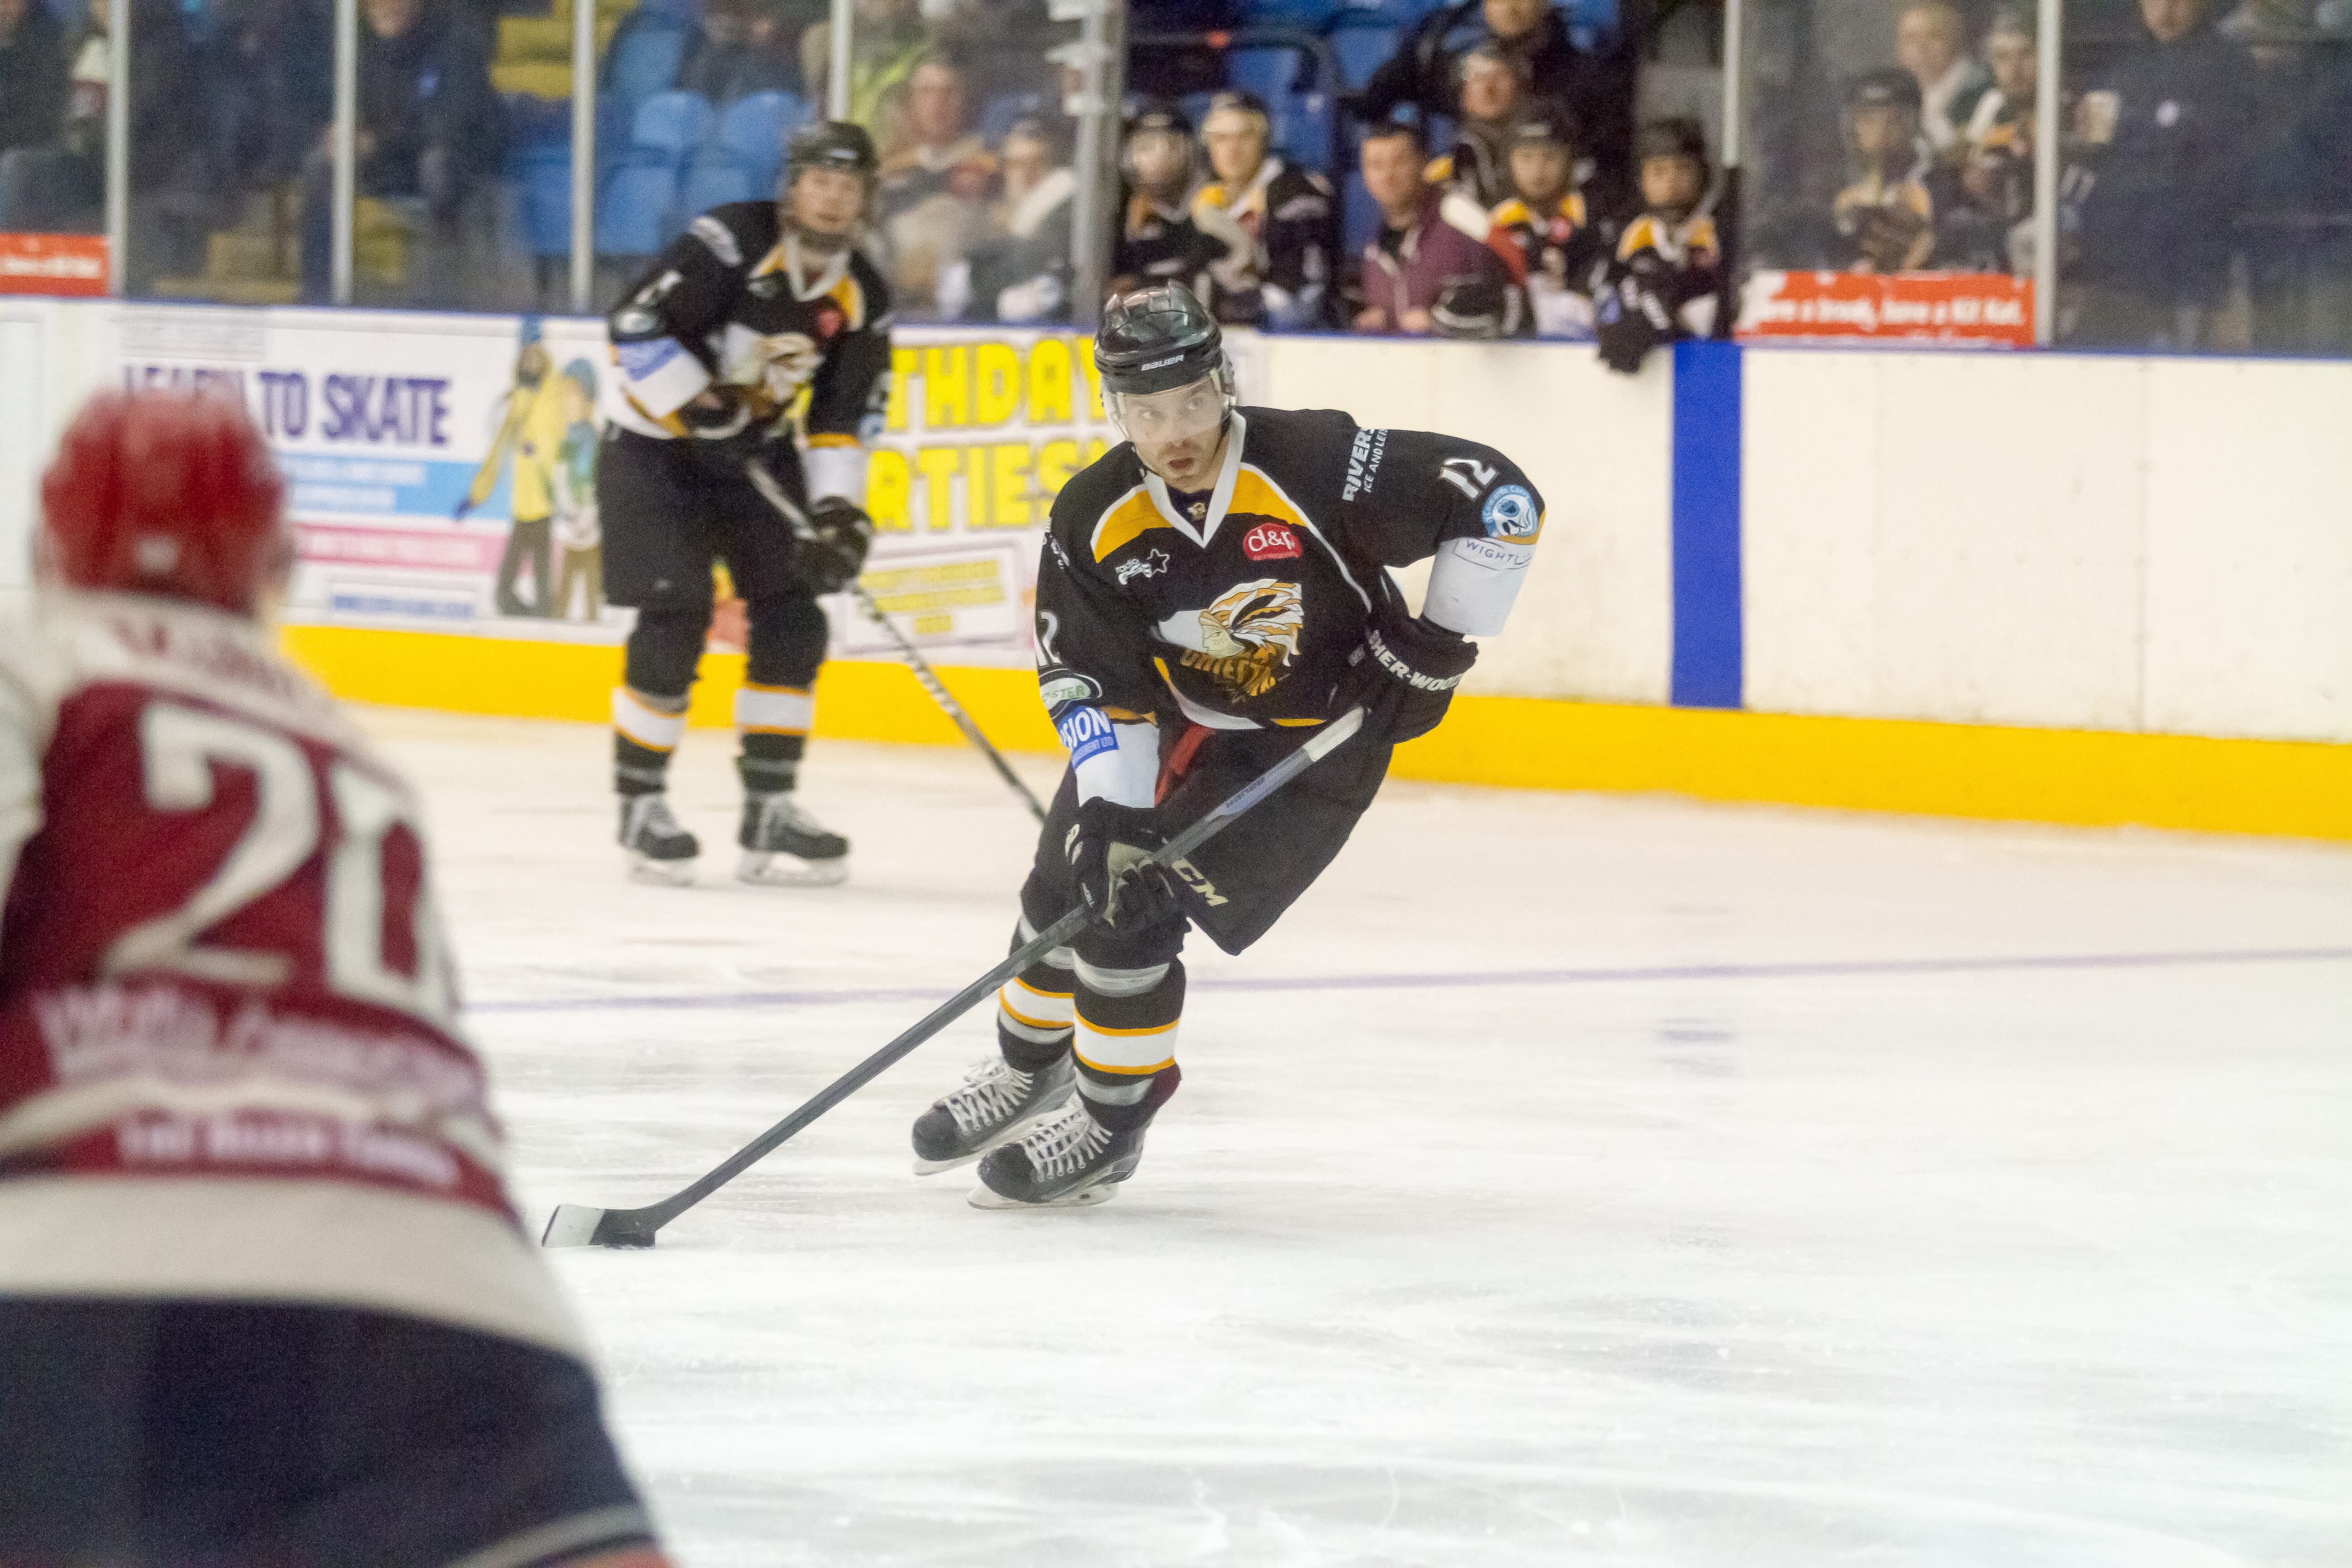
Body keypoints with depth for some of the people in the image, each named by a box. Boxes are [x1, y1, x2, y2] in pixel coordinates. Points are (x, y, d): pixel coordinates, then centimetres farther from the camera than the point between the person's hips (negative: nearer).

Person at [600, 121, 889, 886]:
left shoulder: (861, 297, -2)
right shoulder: (733, 243, -22)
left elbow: (844, 420, 0)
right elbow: (635, 323, -25)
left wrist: (840, 513, -12)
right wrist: (701, 406, -27)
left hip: (752, 454, 7)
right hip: (653, 445, -7)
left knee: (793, 619, 0)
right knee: (676, 620, -15)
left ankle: (769, 809, 8)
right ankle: (639, 806, -2)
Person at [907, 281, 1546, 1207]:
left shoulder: (1317, 470, -31)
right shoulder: (1095, 518, -17)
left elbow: (1501, 498, -25)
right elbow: (1090, 678, -12)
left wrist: (1439, 644, -22)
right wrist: (1111, 809, -24)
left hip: (1317, 739, -5)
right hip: (1179, 722, 5)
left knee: (1131, 908, -14)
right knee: (1067, 883, 9)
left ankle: (1111, 1123, 7)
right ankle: (1030, 1069, 39)